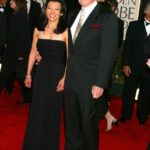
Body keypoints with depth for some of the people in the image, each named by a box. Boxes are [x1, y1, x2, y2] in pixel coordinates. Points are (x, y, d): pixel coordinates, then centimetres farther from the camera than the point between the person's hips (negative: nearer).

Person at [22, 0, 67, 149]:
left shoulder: (66, 31, -9)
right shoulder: (38, 29, 3)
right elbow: (33, 53, 9)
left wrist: (65, 78, -15)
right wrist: (28, 74, 10)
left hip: (57, 73, -3)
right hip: (41, 72, 3)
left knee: (53, 111, 11)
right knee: (36, 111, 9)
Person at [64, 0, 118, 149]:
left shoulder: (108, 17, -9)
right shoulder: (73, 15, 11)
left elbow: (108, 53, -13)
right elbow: (68, 46, 12)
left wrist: (100, 83, -16)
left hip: (89, 82, -5)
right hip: (70, 79, 5)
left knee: (88, 121, 9)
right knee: (70, 120, 16)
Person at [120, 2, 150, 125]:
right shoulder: (134, 25, 3)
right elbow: (127, 46, 1)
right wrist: (126, 64, -4)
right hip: (133, 67, 0)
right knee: (128, 93, 10)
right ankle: (125, 116, 26)